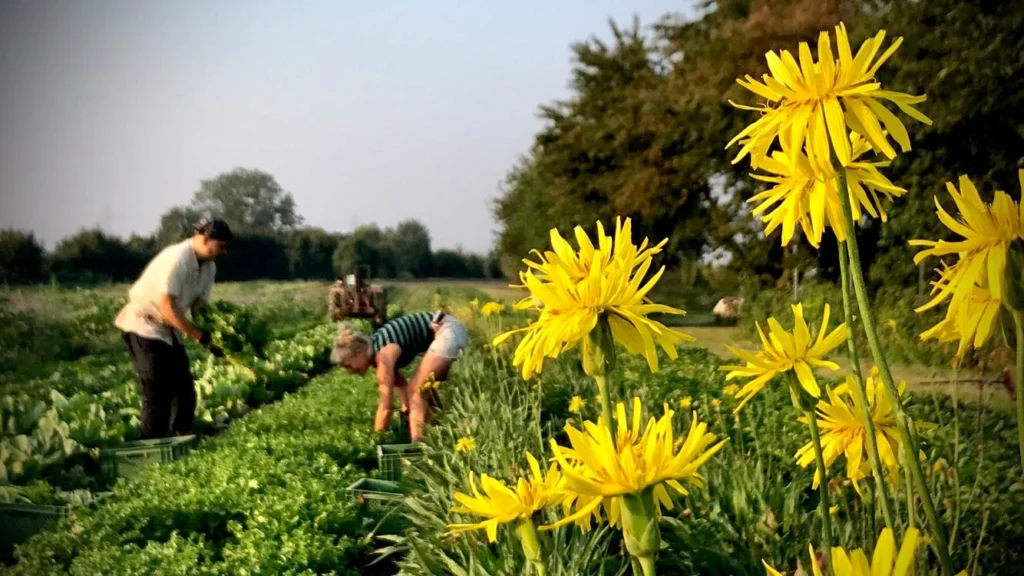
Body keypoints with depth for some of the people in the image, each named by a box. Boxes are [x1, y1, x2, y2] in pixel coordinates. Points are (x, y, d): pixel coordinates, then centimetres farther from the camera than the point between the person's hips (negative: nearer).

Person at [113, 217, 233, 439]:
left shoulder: (209, 267, 1)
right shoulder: (176, 259, -26)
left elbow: (198, 307, 0)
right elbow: (168, 309, -29)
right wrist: (203, 338, -30)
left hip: (169, 329, 9)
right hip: (144, 326, -9)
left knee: (185, 391, 6)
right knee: (157, 394, -11)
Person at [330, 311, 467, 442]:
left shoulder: (383, 355, -22)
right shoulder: (373, 349, 4)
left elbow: (385, 407, -20)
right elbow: (399, 382, 18)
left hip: (448, 333, -10)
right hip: (447, 330, 10)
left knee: (415, 391, -11)